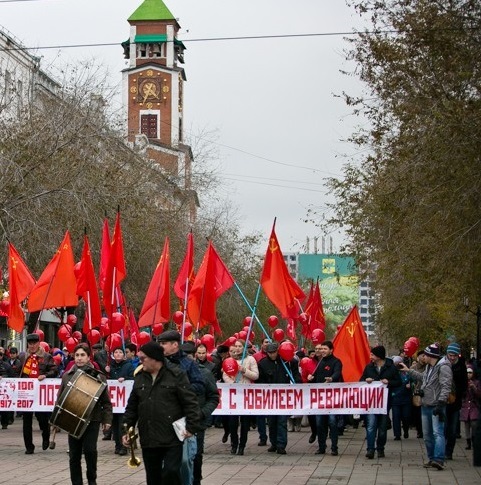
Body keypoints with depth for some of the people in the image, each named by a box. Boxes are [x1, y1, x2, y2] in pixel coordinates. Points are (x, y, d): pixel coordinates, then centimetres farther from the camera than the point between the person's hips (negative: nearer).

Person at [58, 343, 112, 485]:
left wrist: (107, 419, -6)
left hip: (92, 420, -2)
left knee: (90, 450, -13)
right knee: (74, 455, 4)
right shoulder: (67, 376, 7)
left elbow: (106, 401, 1)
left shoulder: (98, 376, 1)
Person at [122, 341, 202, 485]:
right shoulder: (140, 378, 11)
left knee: (171, 473, -13)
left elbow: (191, 402, -8)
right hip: (148, 440, 5)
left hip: (172, 439, -5)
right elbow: (132, 407, 17)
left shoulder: (176, 375, -5)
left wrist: (192, 427, -14)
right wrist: (127, 429, 11)